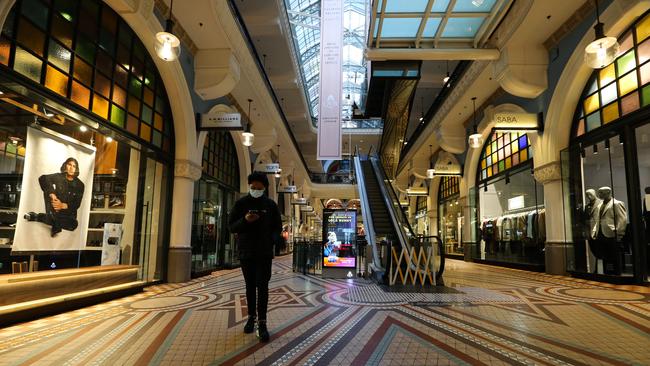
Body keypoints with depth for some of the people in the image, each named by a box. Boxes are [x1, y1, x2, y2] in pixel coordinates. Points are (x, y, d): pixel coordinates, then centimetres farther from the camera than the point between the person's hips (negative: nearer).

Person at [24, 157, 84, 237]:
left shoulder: (79, 185, -5)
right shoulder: (59, 177, -3)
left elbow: (76, 204, -10)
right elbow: (42, 178, -22)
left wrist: (63, 205, -30)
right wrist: (52, 195, -35)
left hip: (68, 212, 0)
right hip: (55, 209, 0)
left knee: (73, 225, -30)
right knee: (48, 190, -23)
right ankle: (55, 222, -29)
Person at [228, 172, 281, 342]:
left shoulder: (270, 204, 2)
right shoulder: (241, 203, 2)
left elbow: (277, 227, 7)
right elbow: (231, 226, 1)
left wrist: (271, 240, -12)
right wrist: (244, 220, -19)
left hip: (264, 252, -1)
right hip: (246, 252, 2)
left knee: (262, 286, -7)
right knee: (250, 286, 12)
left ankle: (262, 323, -5)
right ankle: (251, 317, 25)